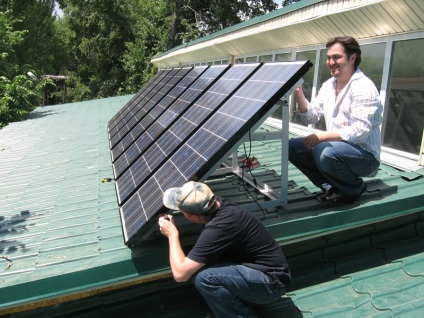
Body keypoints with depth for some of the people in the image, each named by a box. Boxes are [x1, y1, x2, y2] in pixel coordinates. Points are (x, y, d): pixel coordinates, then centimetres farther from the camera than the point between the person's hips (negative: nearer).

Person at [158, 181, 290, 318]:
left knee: (203, 276, -25)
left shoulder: (218, 228, -31)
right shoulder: (218, 203, -6)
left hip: (271, 283, -9)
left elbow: (180, 274, -26)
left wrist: (172, 234, -13)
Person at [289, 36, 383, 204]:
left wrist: (323, 136, -28)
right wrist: (299, 94, -8)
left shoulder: (363, 86, -15)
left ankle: (355, 188, -4)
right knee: (292, 146, -3)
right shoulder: (328, 85, 9)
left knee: (325, 152, -36)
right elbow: (311, 117, 6)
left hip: (365, 154, -8)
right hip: (336, 147, 8)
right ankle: (332, 186, 4)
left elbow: (360, 130, -24)